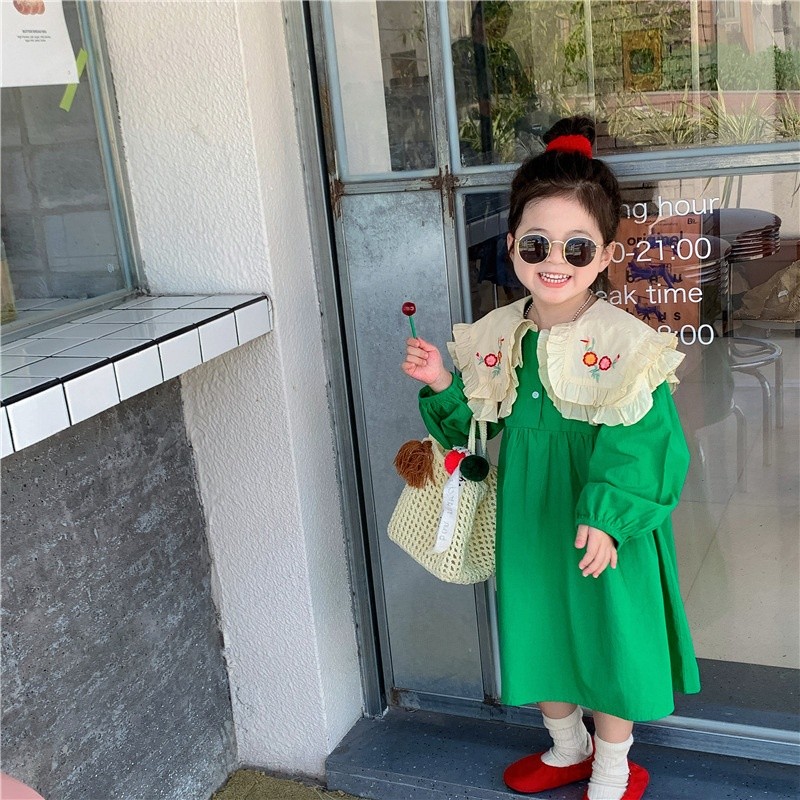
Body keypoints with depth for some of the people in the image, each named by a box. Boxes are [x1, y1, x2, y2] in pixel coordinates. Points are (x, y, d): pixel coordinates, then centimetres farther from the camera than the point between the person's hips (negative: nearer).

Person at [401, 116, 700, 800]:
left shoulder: (625, 343, -19)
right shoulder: (495, 336, -3)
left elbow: (644, 445, -19)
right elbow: (475, 423, 6)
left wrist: (607, 516, -25)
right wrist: (444, 386, -11)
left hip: (602, 528, -5)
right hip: (527, 519, 5)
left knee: (608, 640, 12)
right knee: (536, 632, 21)